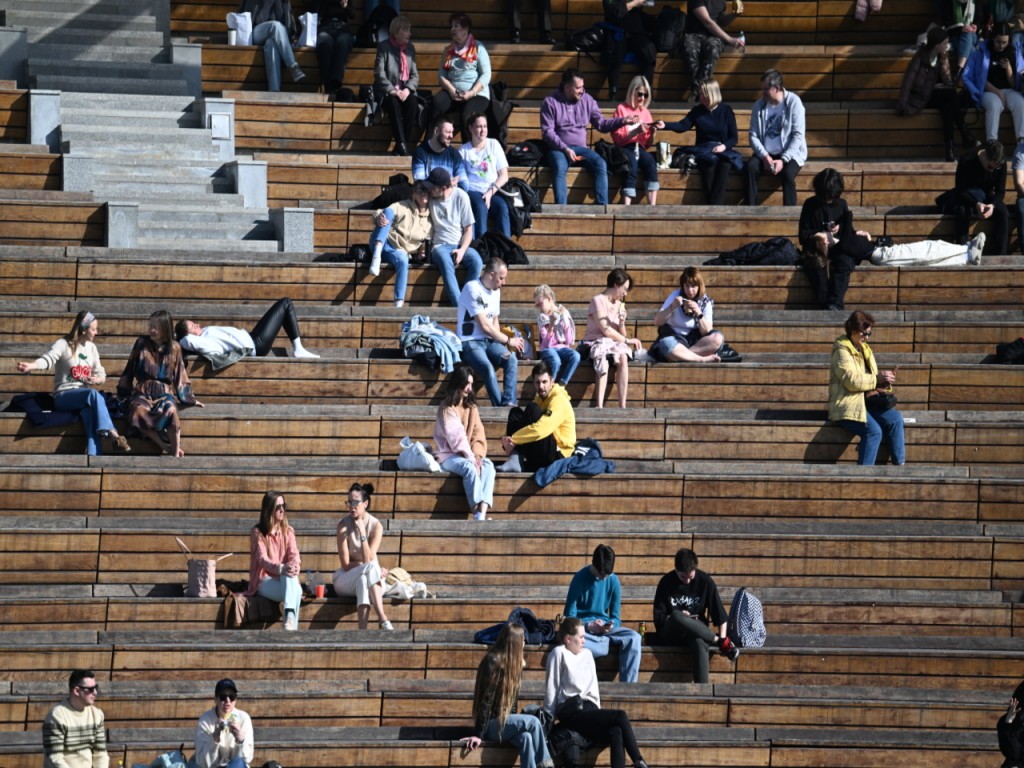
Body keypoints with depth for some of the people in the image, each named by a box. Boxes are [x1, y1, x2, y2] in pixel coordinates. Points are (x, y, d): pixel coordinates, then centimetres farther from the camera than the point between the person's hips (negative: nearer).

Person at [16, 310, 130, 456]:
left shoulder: (91, 347, 13)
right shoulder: (63, 344, -6)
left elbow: (101, 374, 15)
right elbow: (48, 359, -24)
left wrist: (97, 380, -11)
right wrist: (30, 366, -46)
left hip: (84, 396, 4)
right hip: (64, 396, -4)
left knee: (89, 410, -33)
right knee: (93, 394, -35)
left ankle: (93, 455, -47)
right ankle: (112, 434, -40)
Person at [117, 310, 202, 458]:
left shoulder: (174, 348, 9)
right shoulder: (142, 343, 8)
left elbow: (180, 376, 17)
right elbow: (130, 369, 14)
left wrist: (190, 399, 18)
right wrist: (123, 393, 13)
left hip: (164, 393, 0)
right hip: (142, 392, 0)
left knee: (171, 411, -39)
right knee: (139, 411, -38)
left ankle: (176, 452, -32)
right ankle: (166, 446, -33)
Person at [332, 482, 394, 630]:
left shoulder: (376, 526, -8)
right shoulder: (344, 525, -10)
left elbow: (368, 560, -19)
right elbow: (345, 565, -12)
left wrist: (362, 531, -22)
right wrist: (375, 569, -17)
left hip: (372, 578, 1)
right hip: (345, 580, -1)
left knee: (363, 579, -37)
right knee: (370, 568, -33)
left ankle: (362, 627, -51)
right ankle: (382, 618, -47)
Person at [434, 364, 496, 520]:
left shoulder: (471, 407, 15)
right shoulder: (447, 408, -4)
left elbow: (478, 434, 5)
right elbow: (456, 436, -13)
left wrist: (477, 455, -12)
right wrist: (470, 458, -20)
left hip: (469, 455, 5)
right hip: (449, 455, -5)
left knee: (488, 465, -26)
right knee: (470, 468, -35)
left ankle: (482, 514, -41)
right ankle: (477, 512, -39)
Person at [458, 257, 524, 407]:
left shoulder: (496, 291, 13)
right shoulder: (472, 289, -13)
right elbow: (485, 326, -14)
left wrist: (503, 342, 0)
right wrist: (508, 340, -7)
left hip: (489, 341, 7)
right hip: (470, 343, -7)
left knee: (511, 359, -24)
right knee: (488, 368, -35)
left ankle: (509, 403, -33)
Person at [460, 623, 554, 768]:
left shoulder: (513, 663, 13)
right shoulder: (493, 661, -13)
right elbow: (486, 699, -18)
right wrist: (479, 734, -20)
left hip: (506, 721, 7)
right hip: (491, 724, -7)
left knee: (526, 738, -27)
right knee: (532, 722, -27)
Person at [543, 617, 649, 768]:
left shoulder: (587, 654, 22)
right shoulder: (559, 653, 2)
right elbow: (551, 687, 0)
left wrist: (597, 711, 11)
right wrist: (549, 718, -1)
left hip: (588, 709, 6)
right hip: (571, 713, -6)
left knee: (616, 733, -28)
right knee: (620, 716, -25)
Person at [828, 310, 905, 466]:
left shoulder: (865, 349, 18)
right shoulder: (842, 351, -8)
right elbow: (852, 380, -20)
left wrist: (885, 381, -3)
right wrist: (878, 378, -18)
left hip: (867, 400, 8)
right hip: (847, 405, -8)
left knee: (895, 419, -17)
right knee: (874, 430, -30)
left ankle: (899, 464, -12)